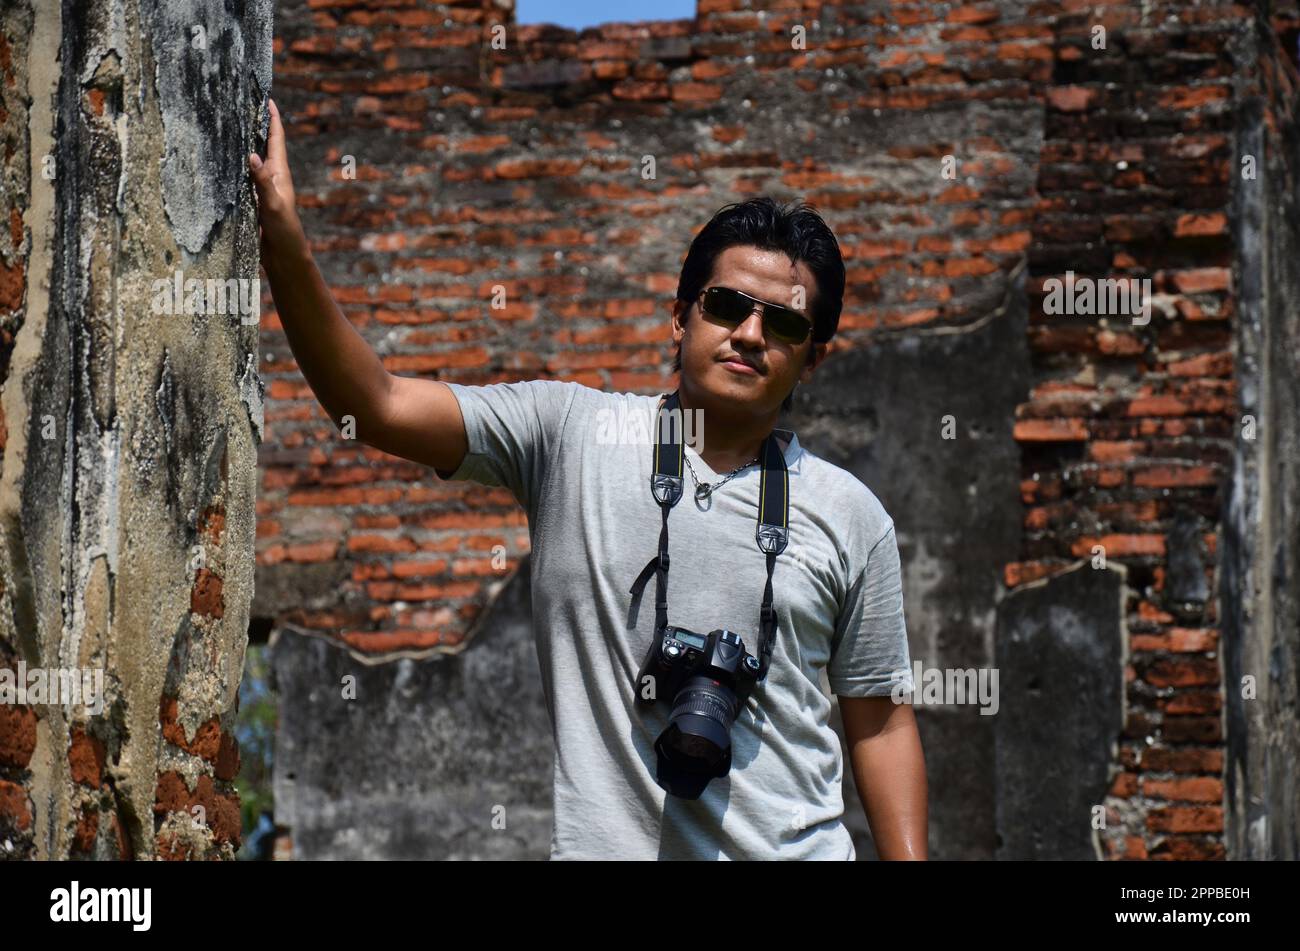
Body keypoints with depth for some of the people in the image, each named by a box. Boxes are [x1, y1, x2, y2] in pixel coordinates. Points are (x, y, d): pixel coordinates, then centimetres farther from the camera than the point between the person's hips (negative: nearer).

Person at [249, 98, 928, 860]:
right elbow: (378, 406, -8)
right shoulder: (571, 434, 1)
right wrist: (286, 248, -20)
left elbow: (879, 720, 7)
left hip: (797, 848, 1)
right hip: (607, 841, -1)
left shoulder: (850, 517, 5)